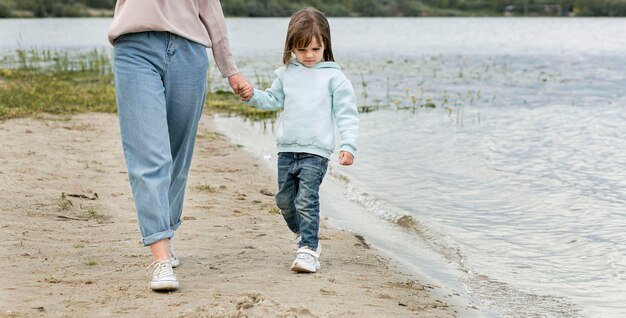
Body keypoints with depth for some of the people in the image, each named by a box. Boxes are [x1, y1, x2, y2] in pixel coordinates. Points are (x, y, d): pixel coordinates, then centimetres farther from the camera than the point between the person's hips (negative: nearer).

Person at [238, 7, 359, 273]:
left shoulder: (333, 76, -3)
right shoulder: (285, 73, 9)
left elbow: (346, 113, -4)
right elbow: (273, 99, 19)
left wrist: (348, 144, -14)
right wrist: (252, 96, 0)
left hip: (316, 151, -5)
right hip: (287, 149, 5)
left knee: (306, 201, -11)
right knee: (285, 199, 13)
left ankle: (308, 250, -5)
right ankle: (305, 237, 34)